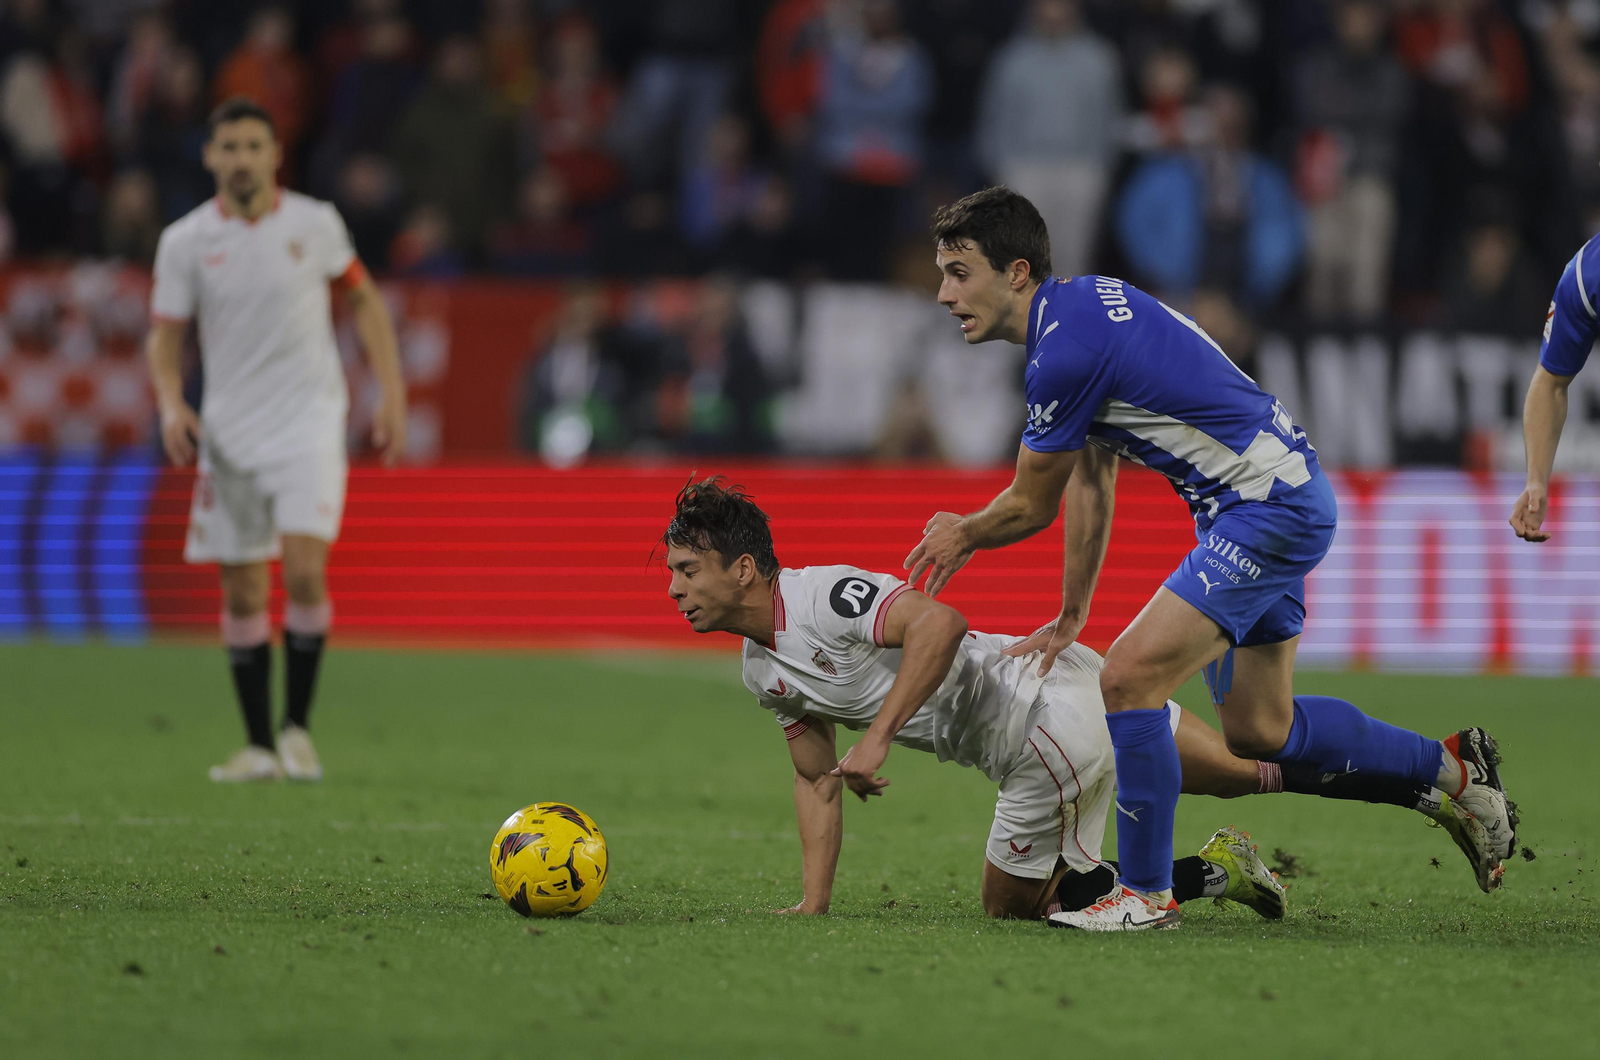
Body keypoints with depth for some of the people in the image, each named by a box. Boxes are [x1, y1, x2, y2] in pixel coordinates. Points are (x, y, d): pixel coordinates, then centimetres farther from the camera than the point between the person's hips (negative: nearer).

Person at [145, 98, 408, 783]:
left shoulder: (316, 224, -2)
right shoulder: (184, 242, -2)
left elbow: (364, 300, 11)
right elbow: (164, 336, 4)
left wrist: (392, 393, 4)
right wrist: (171, 404, -15)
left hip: (310, 424, -2)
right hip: (230, 433, 2)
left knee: (304, 573, -17)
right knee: (242, 594, 3)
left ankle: (297, 727, -3)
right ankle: (259, 746, 13)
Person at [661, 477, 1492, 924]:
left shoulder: (823, 597, -18)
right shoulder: (761, 670, 12)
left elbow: (939, 624, -30)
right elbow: (817, 779, 17)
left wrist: (879, 738, -30)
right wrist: (813, 905, 9)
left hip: (1048, 708, -9)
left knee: (1014, 904, 0)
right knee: (1247, 770, 12)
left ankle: (1210, 871, 0)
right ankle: (1438, 784, 8)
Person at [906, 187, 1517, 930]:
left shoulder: (1067, 351, -22)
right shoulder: (1080, 308, 9)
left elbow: (1030, 508, -9)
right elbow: (1090, 483, 17)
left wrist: (962, 535, 12)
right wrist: (1070, 617, 17)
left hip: (1271, 508, -10)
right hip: (1284, 499, 10)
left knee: (1129, 679, -15)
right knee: (1257, 730, 17)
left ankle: (1147, 895, -5)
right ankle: (1455, 771, 33)